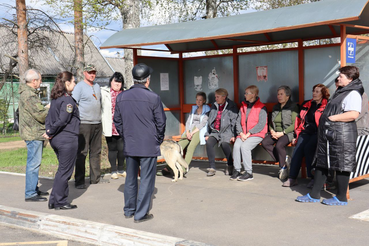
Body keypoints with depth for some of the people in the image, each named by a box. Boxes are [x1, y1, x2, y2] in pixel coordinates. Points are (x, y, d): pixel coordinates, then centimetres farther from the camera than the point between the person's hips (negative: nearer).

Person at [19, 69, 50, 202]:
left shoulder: (29, 92, 15)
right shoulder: (29, 95, -20)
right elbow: (41, 115, -22)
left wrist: (46, 107, 8)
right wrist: (50, 109, -6)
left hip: (35, 133, 11)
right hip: (33, 134, -11)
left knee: (35, 162, 18)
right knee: (33, 163, -7)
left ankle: (34, 189, 28)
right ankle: (30, 194, -2)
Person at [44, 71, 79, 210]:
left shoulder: (55, 99, 12)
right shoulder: (67, 100, -15)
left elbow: (49, 117, 11)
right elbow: (62, 120, -21)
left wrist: (49, 132, 1)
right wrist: (50, 133, -11)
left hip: (56, 139, 9)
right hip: (67, 139, -9)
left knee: (63, 170, 18)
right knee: (65, 171, 1)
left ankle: (55, 200, 22)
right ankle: (59, 202, 8)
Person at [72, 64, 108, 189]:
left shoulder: (97, 86, 17)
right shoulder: (79, 86, -5)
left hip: (97, 124, 7)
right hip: (84, 124, -7)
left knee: (96, 152, 12)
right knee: (82, 153, -5)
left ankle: (95, 178, 21)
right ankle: (79, 181, -1)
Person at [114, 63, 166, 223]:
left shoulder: (121, 97, 2)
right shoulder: (153, 98, -12)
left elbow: (117, 121, 9)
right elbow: (161, 122, -6)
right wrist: (159, 139, 9)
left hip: (129, 145, 5)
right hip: (149, 146, -5)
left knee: (130, 178, 17)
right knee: (147, 180, 4)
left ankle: (129, 210, 27)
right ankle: (141, 214, 7)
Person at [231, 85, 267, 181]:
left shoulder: (261, 107, -3)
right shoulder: (243, 106, 17)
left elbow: (261, 125, -11)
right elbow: (238, 122, 12)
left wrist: (248, 134, -15)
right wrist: (241, 133, -5)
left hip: (256, 134, -5)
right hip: (243, 134, 5)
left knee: (245, 146, -29)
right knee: (236, 145, -24)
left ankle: (249, 173, -22)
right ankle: (237, 171, -16)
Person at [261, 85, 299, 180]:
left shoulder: (293, 107, -3)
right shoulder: (275, 107, 17)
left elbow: (295, 124, -10)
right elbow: (271, 123, 21)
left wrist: (282, 133, -17)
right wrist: (272, 131, -1)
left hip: (288, 132, -7)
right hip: (276, 133, 7)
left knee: (279, 145, -34)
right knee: (264, 142, -20)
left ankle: (283, 167, -12)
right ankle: (284, 159, -9)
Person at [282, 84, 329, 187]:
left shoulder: (327, 106, 5)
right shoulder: (306, 105, 22)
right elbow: (299, 120, 25)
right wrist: (297, 135, 17)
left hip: (318, 133, -4)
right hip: (305, 132, 5)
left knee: (308, 148, -30)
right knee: (297, 149, -21)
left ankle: (313, 178, -22)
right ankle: (292, 178, -23)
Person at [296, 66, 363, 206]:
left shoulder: (353, 93, -11)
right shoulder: (340, 92, 20)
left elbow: (353, 114, -24)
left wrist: (333, 118, -20)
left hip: (342, 136, -10)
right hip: (327, 134, 10)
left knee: (341, 165, -1)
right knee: (321, 163, 11)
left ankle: (341, 198, 10)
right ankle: (314, 195, 18)